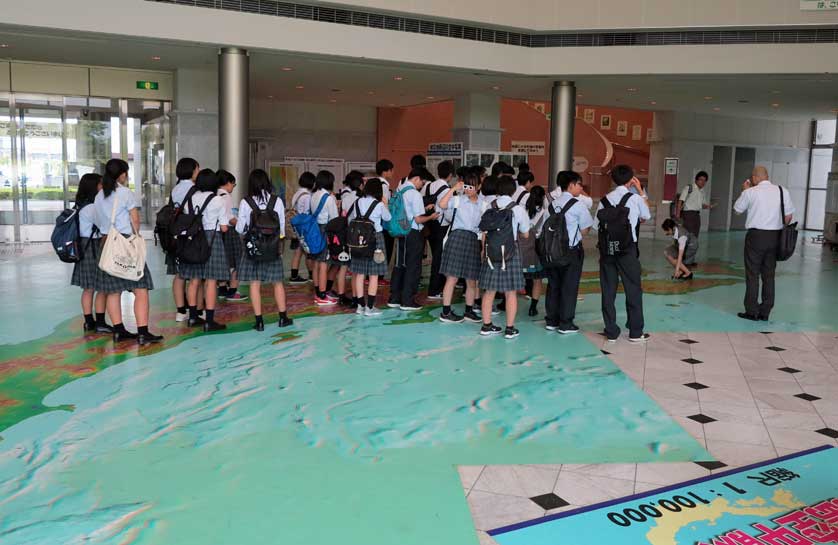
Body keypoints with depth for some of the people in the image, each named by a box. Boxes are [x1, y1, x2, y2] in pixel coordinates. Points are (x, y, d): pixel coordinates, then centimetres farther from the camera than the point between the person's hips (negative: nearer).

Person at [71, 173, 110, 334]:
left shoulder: (81, 205, 13)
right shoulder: (91, 207, -17)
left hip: (86, 247, 10)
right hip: (93, 249, -10)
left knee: (89, 288, 12)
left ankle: (89, 322, 18)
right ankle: (100, 323, 0)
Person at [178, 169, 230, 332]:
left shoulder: (190, 199, 6)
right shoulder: (218, 201, -7)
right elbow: (224, 228, -7)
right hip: (212, 240, -5)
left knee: (194, 280, 14)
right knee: (211, 281, -3)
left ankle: (193, 317, 24)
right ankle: (209, 321, -2)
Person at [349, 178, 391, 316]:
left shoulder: (357, 202, 4)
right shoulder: (379, 204, -9)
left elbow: (350, 219, 10)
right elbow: (387, 218, 6)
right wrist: (385, 204, 19)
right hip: (375, 238, -5)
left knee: (359, 274, 10)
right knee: (374, 275, 1)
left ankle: (360, 305, 15)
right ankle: (370, 307, 1)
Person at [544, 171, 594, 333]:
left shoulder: (552, 204, 7)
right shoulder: (579, 204, -10)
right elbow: (584, 231, -9)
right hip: (572, 250, -5)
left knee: (554, 285, 12)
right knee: (569, 287, 3)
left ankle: (551, 321, 19)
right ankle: (565, 324, 8)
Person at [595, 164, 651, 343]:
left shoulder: (605, 199, 1)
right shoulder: (635, 198, -5)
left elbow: (597, 225, 0)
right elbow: (646, 216, 15)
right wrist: (641, 191, 20)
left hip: (607, 248, 3)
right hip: (627, 249, -3)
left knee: (608, 290, 9)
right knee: (633, 290, 9)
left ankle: (611, 332, 14)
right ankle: (635, 333, 15)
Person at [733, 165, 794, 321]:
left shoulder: (750, 192, -6)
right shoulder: (783, 191, 5)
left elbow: (737, 210, 9)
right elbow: (789, 216, 6)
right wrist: (779, 229, 17)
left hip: (756, 235, -4)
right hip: (775, 236, 4)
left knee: (752, 274, 2)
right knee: (769, 275, 10)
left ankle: (752, 311, 3)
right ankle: (765, 312, 14)